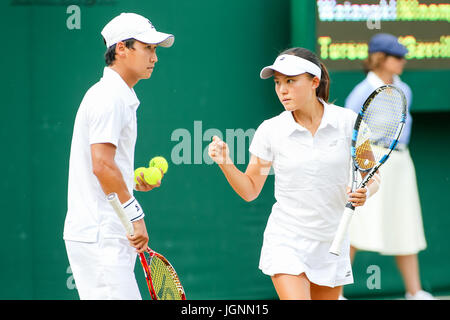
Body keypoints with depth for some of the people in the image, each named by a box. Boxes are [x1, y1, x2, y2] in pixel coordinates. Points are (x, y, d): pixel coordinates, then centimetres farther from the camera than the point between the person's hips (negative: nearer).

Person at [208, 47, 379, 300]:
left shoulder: (347, 122, -5)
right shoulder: (270, 130, -5)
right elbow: (250, 190, 3)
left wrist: (363, 193, -16)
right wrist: (225, 163, -13)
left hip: (332, 242, 2)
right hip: (286, 242, -2)